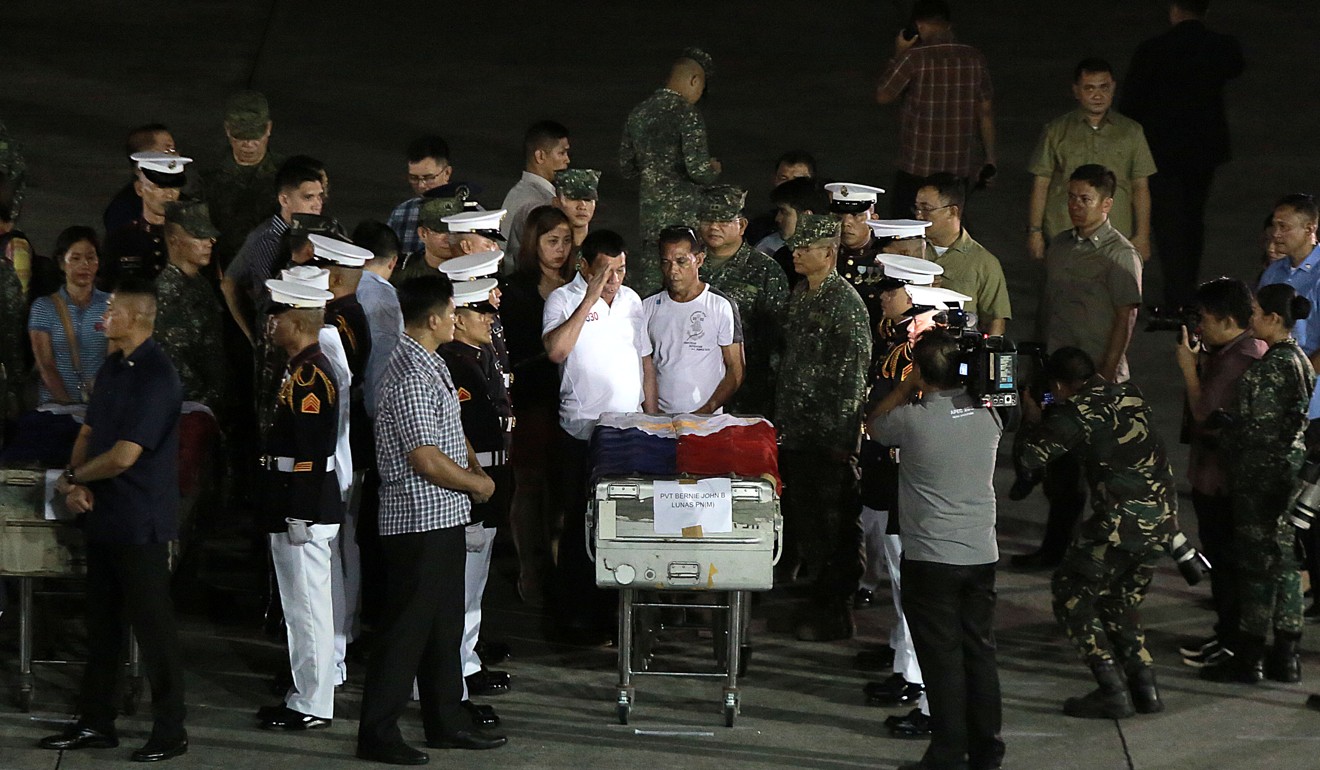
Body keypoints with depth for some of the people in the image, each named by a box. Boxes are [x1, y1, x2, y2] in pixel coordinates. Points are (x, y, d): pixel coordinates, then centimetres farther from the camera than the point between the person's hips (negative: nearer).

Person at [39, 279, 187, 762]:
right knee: (102, 622, 13)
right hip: (104, 517, 9)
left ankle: (170, 731, 5)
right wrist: (77, 483, -4)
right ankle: (96, 722, 21)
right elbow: (88, 433, 15)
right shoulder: (113, 368, 11)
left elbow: (123, 455, -21)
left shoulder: (155, 377, -18)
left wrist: (73, 479, -7)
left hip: (140, 522, -9)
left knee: (152, 623, -2)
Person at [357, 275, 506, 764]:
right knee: (407, 630, -4)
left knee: (444, 624, 17)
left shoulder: (431, 365, 12)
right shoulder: (411, 376, -21)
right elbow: (425, 459, -24)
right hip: (419, 521, -10)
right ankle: (377, 734, 3)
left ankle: (446, 721, 27)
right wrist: (476, 484, -9)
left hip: (444, 518, 10)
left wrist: (473, 468, 4)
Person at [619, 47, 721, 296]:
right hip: (682, 214, -7)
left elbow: (626, 167, 17)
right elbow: (697, 169, -18)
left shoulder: (638, 113, 10)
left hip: (647, 208, 7)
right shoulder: (687, 114, -12)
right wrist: (714, 170, 3)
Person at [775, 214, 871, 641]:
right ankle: (821, 602, 22)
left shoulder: (845, 301, -14)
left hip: (827, 433, -9)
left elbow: (853, 373, -16)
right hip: (796, 428, 9)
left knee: (833, 523, -1)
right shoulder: (800, 295, 13)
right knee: (802, 515, 12)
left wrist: (841, 432, -18)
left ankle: (835, 613, 5)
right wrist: (782, 416, 19)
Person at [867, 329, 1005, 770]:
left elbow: (873, 425, 6)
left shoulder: (911, 420, -15)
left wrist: (907, 386, 9)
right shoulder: (987, 414, -1)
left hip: (930, 558, -5)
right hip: (982, 554, 5)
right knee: (980, 652, 12)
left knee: (943, 658, 0)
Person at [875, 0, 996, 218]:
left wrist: (898, 55, 7)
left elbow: (882, 96, -2)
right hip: (961, 168, 4)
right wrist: (989, 157, 14)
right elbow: (986, 112, 6)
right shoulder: (974, 59, 1)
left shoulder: (913, 58, -13)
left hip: (918, 166, -4)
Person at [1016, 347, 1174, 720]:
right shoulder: (1130, 395, 10)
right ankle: (1145, 686, 17)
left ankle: (1113, 692, 1)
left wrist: (1032, 420, 11)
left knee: (1071, 593, 8)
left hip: (1122, 523, -7)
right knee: (1122, 599, 24)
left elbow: (1029, 458, -8)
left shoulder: (1076, 413, -10)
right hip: (1162, 519, 7)